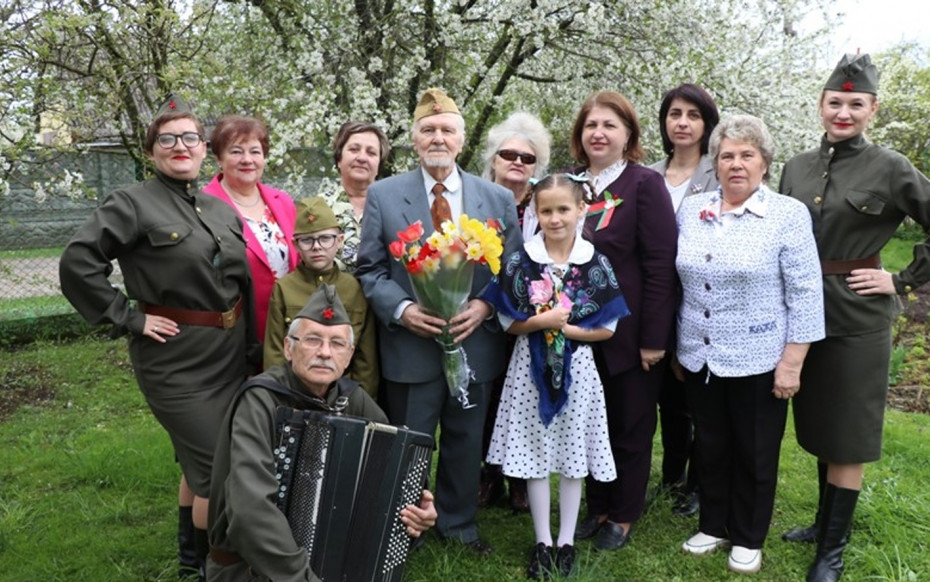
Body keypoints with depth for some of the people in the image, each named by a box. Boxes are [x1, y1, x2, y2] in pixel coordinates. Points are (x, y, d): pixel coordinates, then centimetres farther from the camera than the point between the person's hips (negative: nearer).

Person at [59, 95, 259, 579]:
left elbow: (243, 281, 16)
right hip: (176, 361, -6)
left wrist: (254, 350, 13)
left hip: (230, 356, 6)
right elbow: (77, 264, -17)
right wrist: (128, 318, -16)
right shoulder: (133, 204, -10)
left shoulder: (221, 209, 9)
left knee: (199, 462, 19)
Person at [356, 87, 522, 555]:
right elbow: (370, 269, -2)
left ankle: (458, 524, 37)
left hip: (475, 343, 2)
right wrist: (402, 309, -18)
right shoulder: (383, 195, -1)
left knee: (466, 442, 16)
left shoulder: (498, 198, 4)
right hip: (411, 346, -2)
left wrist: (485, 306, -14)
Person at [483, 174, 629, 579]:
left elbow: (607, 328, -3)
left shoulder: (596, 264, -4)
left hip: (576, 368, 0)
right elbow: (508, 322, -3)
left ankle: (566, 542, 26)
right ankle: (542, 541, 25)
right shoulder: (520, 262, -4)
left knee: (572, 457, 9)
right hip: (531, 368, 0)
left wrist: (565, 328, -14)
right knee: (534, 455, 8)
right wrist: (542, 321, -18)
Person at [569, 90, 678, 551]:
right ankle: (597, 506, 33)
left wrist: (654, 338, -16)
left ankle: (623, 516, 28)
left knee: (631, 427, 11)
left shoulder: (645, 184, -9)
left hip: (630, 334, -4)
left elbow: (661, 265, -13)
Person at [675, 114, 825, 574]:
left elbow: (805, 294, -10)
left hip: (758, 360, -4)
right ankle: (712, 526, 34)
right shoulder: (691, 210, 4)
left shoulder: (789, 215, -9)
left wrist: (792, 363, -12)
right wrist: (673, 345, 11)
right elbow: (674, 278, 11)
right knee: (710, 447, 16)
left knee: (754, 453, 11)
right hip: (699, 358, 4)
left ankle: (748, 538, 29)